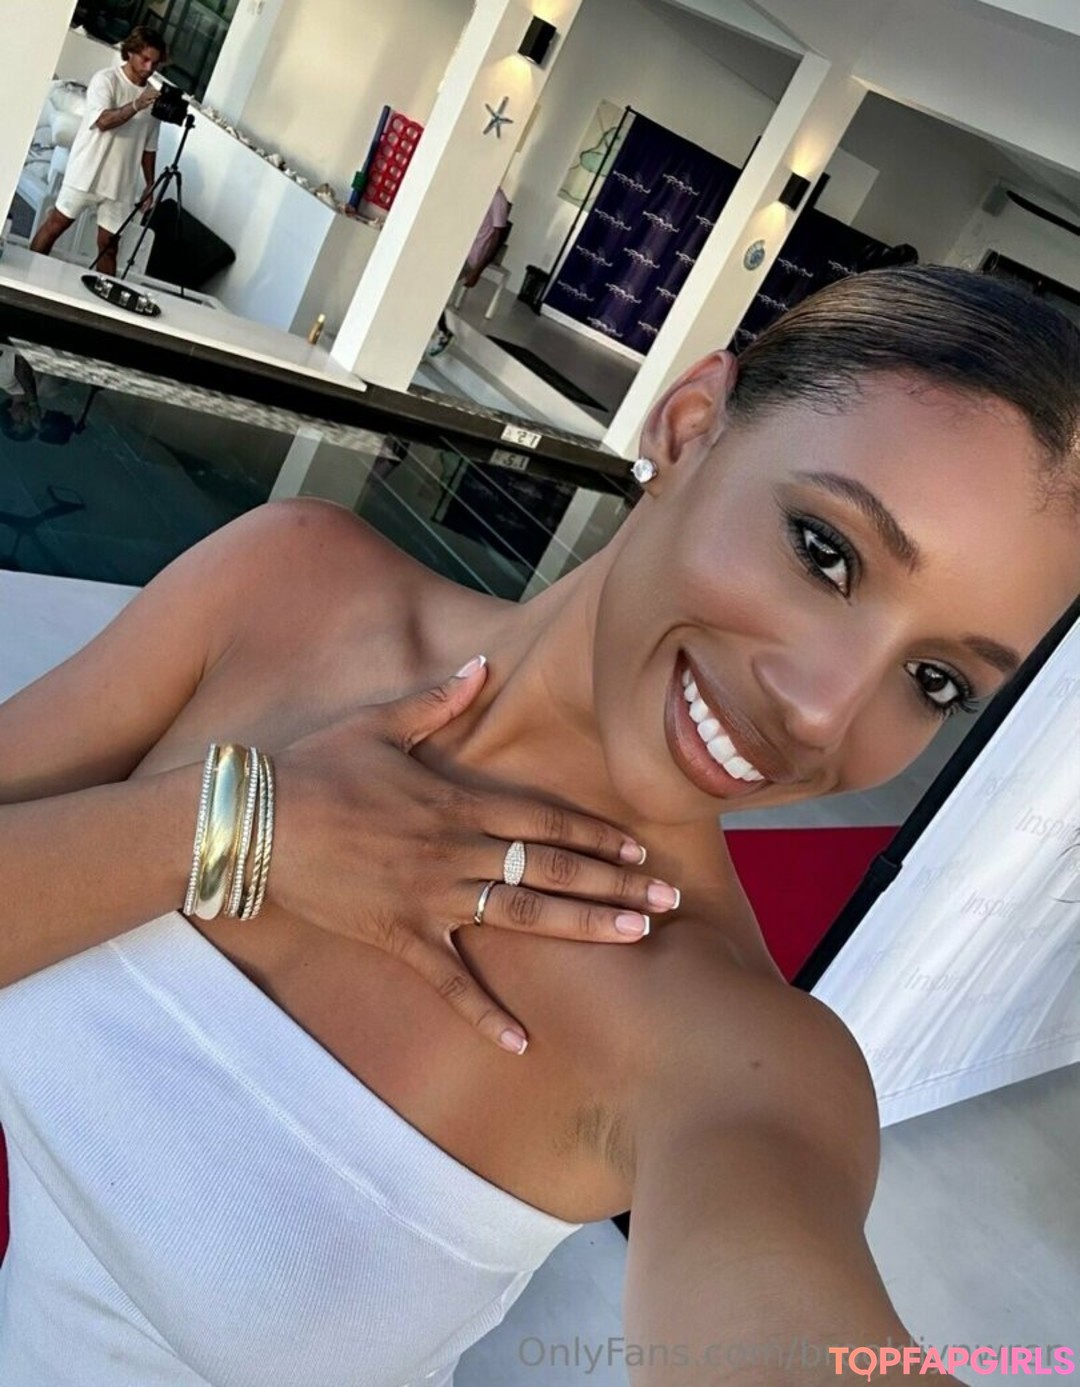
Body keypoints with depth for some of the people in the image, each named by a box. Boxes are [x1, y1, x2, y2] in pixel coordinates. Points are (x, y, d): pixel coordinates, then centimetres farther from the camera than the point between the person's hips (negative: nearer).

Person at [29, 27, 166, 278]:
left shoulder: (154, 97, 8)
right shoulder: (106, 79, -6)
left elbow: (148, 147, 13)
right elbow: (103, 121, -22)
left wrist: (150, 184, 8)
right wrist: (136, 106, -34)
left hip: (120, 182, 4)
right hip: (87, 173, -3)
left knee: (108, 243, 6)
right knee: (55, 225, 2)